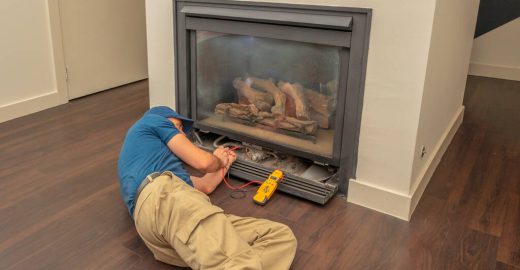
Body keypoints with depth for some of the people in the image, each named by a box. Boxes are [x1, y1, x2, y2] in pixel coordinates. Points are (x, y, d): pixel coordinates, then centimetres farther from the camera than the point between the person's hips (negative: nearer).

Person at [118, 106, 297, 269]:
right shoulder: (152, 119, 23)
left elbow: (205, 185, 40)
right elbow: (202, 162, 12)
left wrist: (223, 164, 58)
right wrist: (218, 161, 35)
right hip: (165, 196, -8)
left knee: (282, 237, -5)